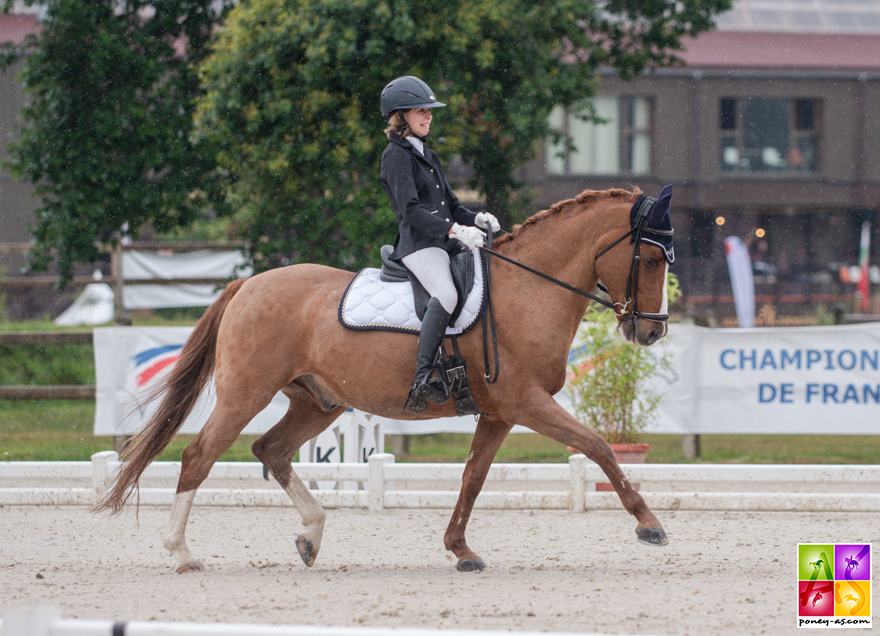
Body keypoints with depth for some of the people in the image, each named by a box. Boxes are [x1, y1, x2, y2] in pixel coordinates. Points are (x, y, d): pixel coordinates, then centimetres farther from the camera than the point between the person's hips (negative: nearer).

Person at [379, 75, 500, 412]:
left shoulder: (428, 156, 25)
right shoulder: (396, 156, -4)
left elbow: (451, 206, 26)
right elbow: (411, 210, -16)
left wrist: (477, 219, 4)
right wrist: (455, 230, -25)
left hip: (445, 244, 10)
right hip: (418, 245, -10)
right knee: (446, 294, -34)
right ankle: (423, 377, -42)